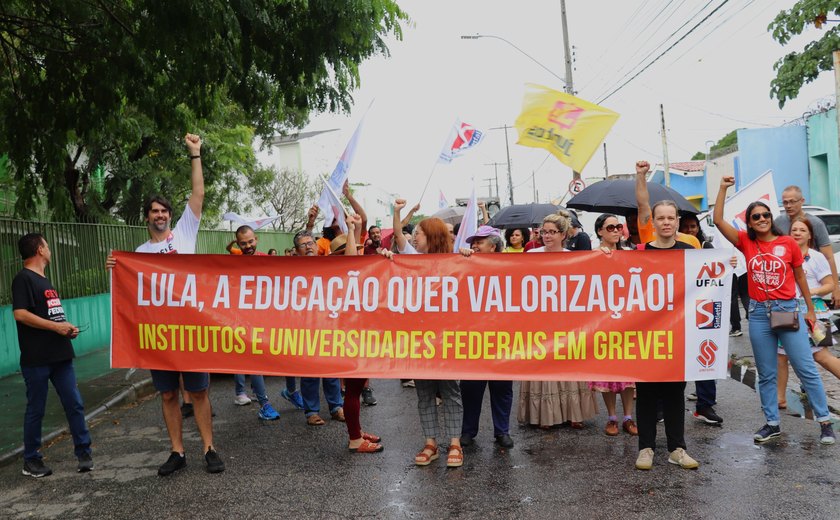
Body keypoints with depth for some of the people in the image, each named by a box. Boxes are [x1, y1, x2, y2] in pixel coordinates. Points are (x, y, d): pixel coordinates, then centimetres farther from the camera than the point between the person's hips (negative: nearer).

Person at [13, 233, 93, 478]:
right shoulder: (23, 278, -8)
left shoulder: (44, 280, 18)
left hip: (60, 356, 8)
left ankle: (83, 452, 13)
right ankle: (31, 461, 17)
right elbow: (20, 313, -19)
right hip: (37, 359, -7)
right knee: (36, 410, 4)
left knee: (75, 405, 5)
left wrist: (67, 328, 7)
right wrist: (56, 326, -18)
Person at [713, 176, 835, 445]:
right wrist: (723, 189, -9)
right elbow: (718, 220, -7)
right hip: (759, 314, 2)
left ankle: (825, 421, 13)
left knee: (806, 368, 1)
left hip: (788, 310, -1)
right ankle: (772, 423, 20)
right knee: (766, 374, 10)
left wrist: (810, 309, 12)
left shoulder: (788, 243, -1)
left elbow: (800, 276, 8)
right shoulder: (746, 242, 1)